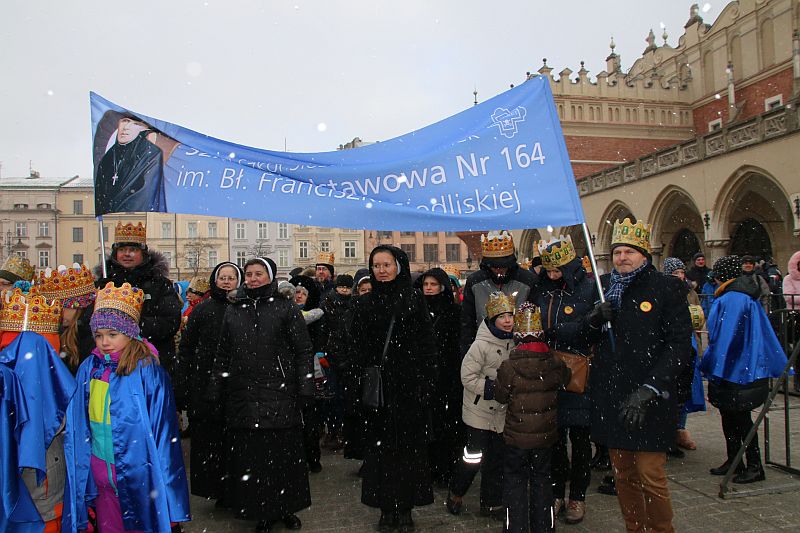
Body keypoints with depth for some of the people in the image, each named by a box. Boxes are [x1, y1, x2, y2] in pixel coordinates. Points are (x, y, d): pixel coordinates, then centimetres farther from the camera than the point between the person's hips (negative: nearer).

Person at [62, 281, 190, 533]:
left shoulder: (146, 369, -13)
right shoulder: (89, 368, 0)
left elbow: (161, 426, -10)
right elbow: (78, 423, 9)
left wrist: (161, 477, -9)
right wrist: (79, 471, 9)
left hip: (138, 471, -4)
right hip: (100, 471, 4)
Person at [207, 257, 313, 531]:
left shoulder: (286, 308, 1)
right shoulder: (233, 311, 11)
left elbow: (303, 351, 0)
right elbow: (222, 354, 15)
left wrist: (305, 389, -8)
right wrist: (215, 392, 11)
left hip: (280, 394, -3)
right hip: (242, 396, 3)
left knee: (284, 453, 3)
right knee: (249, 455, 5)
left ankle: (287, 509, 22)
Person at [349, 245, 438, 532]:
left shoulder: (414, 299, 0)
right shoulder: (363, 303, 5)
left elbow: (427, 344, -2)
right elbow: (357, 347, 3)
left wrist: (427, 384, -8)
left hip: (408, 385, -1)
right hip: (376, 386, 2)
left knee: (409, 445, 5)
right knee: (380, 446, 6)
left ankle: (405, 508, 18)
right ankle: (387, 507, 19)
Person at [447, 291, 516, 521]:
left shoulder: (513, 343, 1)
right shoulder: (481, 345, -19)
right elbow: (468, 377, -19)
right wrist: (492, 388, -23)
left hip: (502, 413, 6)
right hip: (479, 411, -6)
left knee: (497, 459, 12)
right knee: (474, 458, 2)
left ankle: (491, 502, 27)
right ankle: (455, 494, 25)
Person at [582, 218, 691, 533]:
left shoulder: (667, 288, -4)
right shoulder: (604, 286, 11)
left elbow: (678, 345, -9)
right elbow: (586, 336, 18)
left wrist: (649, 390, -17)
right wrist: (594, 319, -6)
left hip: (648, 402, -5)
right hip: (611, 398, 5)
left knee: (650, 477, -2)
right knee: (623, 474, 14)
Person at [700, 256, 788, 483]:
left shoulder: (729, 300, -19)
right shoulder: (749, 298, 10)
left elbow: (724, 338, -21)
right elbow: (763, 334, 16)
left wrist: (710, 365, -12)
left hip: (735, 370, -10)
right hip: (749, 368, 10)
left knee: (740, 418, 0)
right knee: (730, 416, 16)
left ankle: (755, 466, 9)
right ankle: (734, 461, 24)